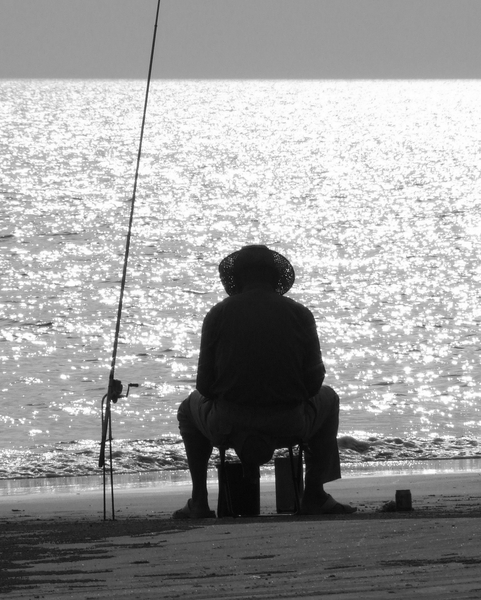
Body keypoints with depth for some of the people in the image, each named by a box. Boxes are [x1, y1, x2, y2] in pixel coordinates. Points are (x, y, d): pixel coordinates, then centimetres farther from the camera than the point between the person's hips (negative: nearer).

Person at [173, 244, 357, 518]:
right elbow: (314, 382, -2)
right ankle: (314, 496, 26)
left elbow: (205, 385, -3)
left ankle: (199, 501, 27)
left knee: (190, 408, 35)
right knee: (328, 399, 33)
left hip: (228, 425, 0)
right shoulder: (300, 315, -2)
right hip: (289, 427, 0)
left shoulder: (218, 315, -3)